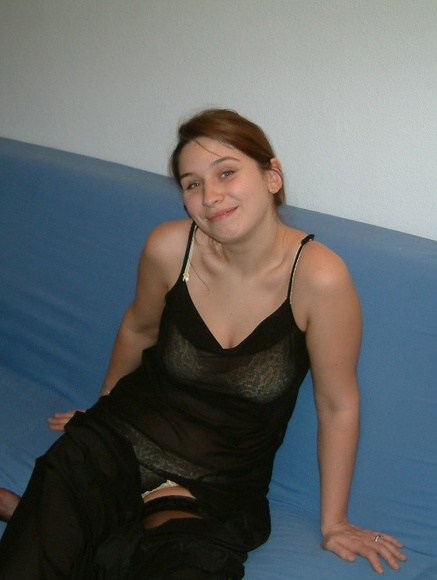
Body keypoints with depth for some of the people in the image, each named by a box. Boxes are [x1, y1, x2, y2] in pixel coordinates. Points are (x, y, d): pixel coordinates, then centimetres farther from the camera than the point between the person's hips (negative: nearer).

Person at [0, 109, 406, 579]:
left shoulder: (317, 277, -21)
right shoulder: (170, 248, -12)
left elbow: (338, 406, -10)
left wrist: (333, 523, 0)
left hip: (218, 489, 0)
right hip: (118, 440, 0)